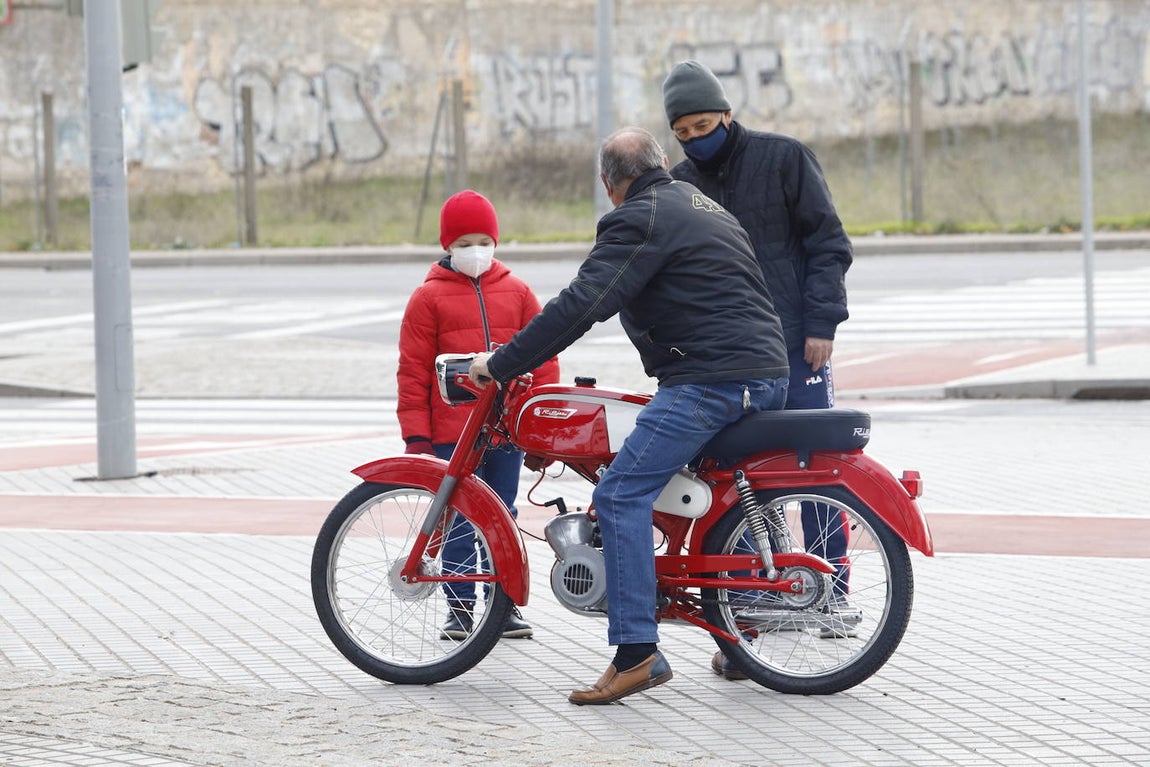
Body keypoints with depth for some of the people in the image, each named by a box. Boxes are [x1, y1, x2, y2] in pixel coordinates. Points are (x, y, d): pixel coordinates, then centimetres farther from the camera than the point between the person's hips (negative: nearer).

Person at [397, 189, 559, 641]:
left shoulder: (517, 292, 8)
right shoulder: (429, 297, 1)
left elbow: (542, 357, 10)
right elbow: (413, 370, 0)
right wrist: (416, 437, -5)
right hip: (452, 431, -2)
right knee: (458, 521, 1)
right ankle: (460, 608, 9)